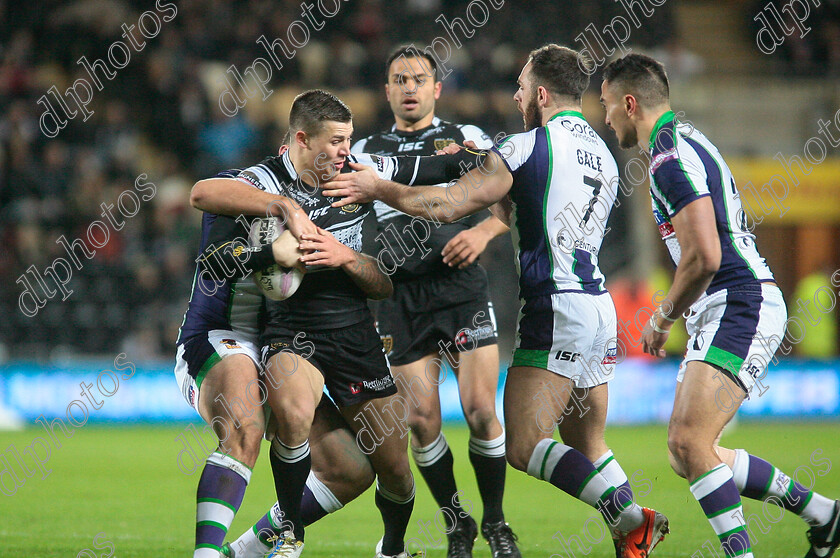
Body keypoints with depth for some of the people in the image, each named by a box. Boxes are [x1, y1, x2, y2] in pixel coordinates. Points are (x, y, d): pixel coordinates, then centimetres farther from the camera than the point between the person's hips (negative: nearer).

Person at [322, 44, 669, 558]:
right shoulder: (603, 154, 17)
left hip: (557, 308, -8)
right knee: (588, 446, 16)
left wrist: (380, 188, 1)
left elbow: (449, 205, -11)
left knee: (525, 448, -10)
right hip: (599, 301, 8)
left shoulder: (528, 147, -8)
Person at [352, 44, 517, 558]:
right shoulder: (365, 151, 15)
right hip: (400, 298, 2)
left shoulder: (468, 139, 9)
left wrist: (483, 230, -13)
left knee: (480, 409, -11)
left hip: (462, 289, -2)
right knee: (422, 418, -5)